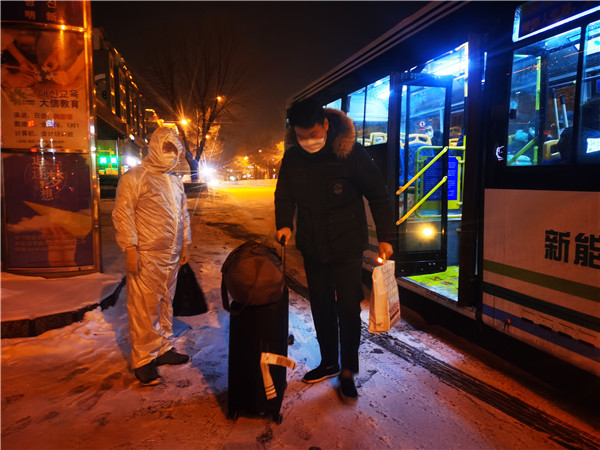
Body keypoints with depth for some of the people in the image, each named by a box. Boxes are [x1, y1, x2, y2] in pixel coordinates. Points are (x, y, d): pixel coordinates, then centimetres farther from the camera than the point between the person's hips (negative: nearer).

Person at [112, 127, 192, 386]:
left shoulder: (175, 181, 17)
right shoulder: (134, 177, -6)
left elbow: (183, 215, 23)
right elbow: (122, 214, -11)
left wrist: (184, 245, 19)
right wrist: (129, 248, -16)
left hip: (171, 257, 7)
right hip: (146, 257, -7)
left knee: (165, 304, 16)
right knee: (144, 308, -3)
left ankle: (162, 349, 29)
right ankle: (143, 360, 8)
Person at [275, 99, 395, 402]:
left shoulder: (350, 152, -15)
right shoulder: (292, 156, -3)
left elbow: (378, 195, -7)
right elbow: (284, 196, 10)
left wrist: (385, 237, -10)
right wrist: (284, 224, -7)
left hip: (347, 246, -4)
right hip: (313, 247, 4)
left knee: (348, 308, 1)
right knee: (321, 307, 14)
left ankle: (348, 372, 18)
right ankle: (328, 363, 32)